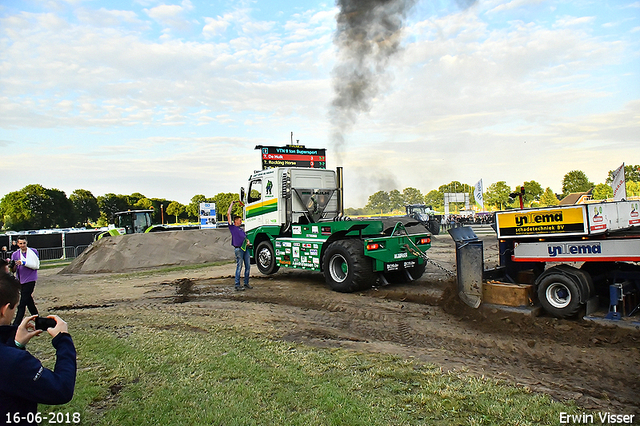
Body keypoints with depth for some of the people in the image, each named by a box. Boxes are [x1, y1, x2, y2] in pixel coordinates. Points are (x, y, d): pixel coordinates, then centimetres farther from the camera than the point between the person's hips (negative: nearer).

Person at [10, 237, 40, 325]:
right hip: (20, 280, 5)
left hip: (30, 279, -5)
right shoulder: (15, 254, 6)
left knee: (22, 303, -7)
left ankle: (16, 324, -4)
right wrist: (14, 266, -19)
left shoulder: (33, 252, -4)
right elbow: (13, 270, 3)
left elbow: (36, 266, -11)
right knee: (28, 301, 15)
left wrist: (24, 263, -20)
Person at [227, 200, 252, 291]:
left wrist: (248, 242, 6)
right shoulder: (232, 227, 5)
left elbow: (246, 238, 30)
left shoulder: (241, 229, 26)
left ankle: (246, 283, 17)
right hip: (238, 249, -7)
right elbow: (228, 214, 2)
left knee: (247, 266, 7)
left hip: (246, 248, 7)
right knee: (239, 267, -7)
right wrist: (232, 204, 10)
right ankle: (237, 285, -3)